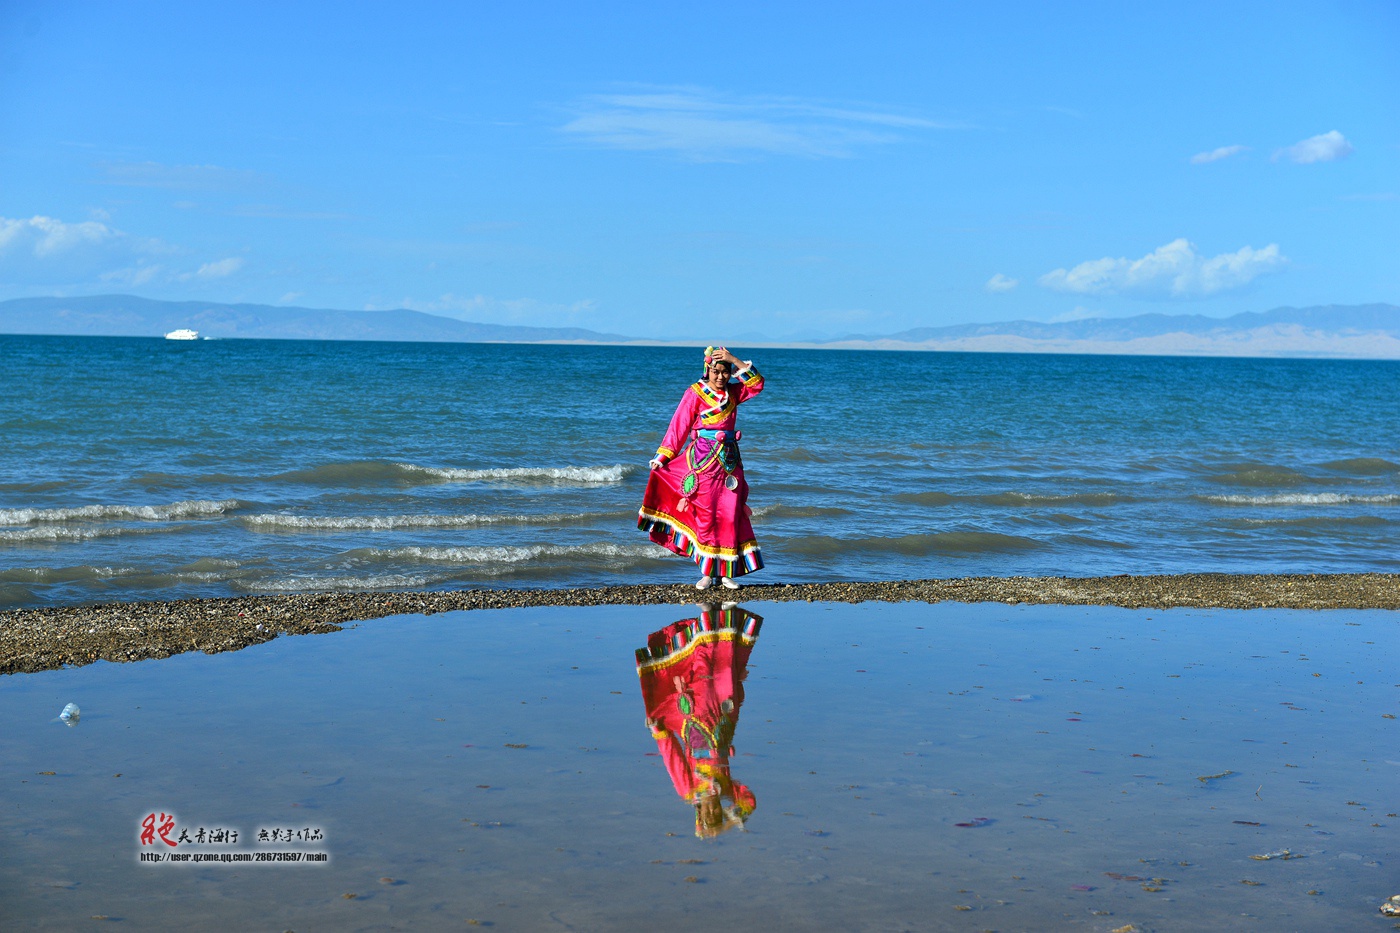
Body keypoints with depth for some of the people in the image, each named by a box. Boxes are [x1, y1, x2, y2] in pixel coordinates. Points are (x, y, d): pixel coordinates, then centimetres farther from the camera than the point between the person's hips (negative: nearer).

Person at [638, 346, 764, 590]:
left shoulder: (734, 392, 10)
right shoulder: (695, 394, -3)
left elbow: (757, 384, -3)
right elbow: (679, 426, -5)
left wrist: (734, 360, -10)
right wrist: (662, 457, -10)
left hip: (730, 458, 4)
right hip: (703, 459, -4)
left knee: (731, 514, 1)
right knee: (705, 514, -2)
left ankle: (727, 572, 7)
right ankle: (707, 572, 5)